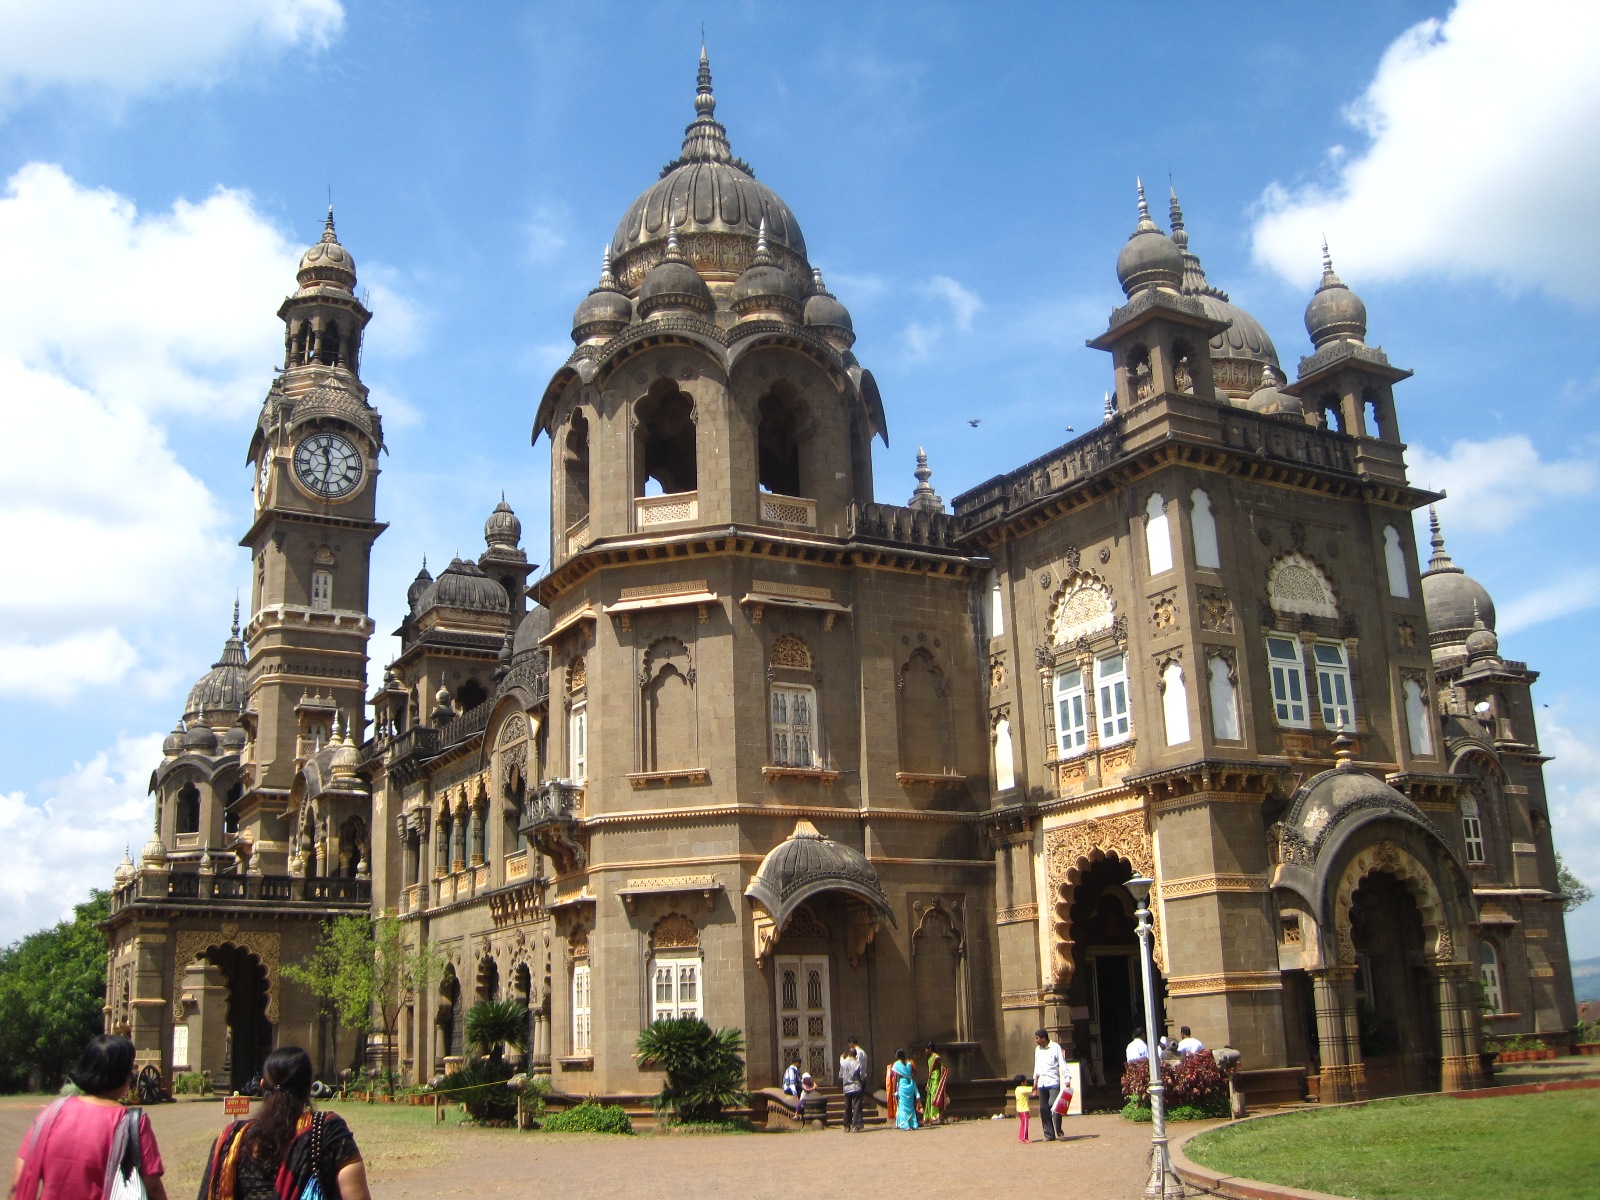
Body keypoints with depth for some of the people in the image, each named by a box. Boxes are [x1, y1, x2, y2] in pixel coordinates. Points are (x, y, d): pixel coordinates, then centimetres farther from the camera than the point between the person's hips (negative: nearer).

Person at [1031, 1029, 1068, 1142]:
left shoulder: (1055, 1047, -3)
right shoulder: (1037, 1049, 15)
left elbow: (1062, 1064, -5)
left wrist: (1067, 1079, -14)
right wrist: (1035, 1081, 20)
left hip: (1053, 1082, -6)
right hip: (1042, 1084, 6)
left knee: (1054, 1106, -15)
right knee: (1043, 1110, 3)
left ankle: (1059, 1132, -4)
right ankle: (1049, 1134, 8)